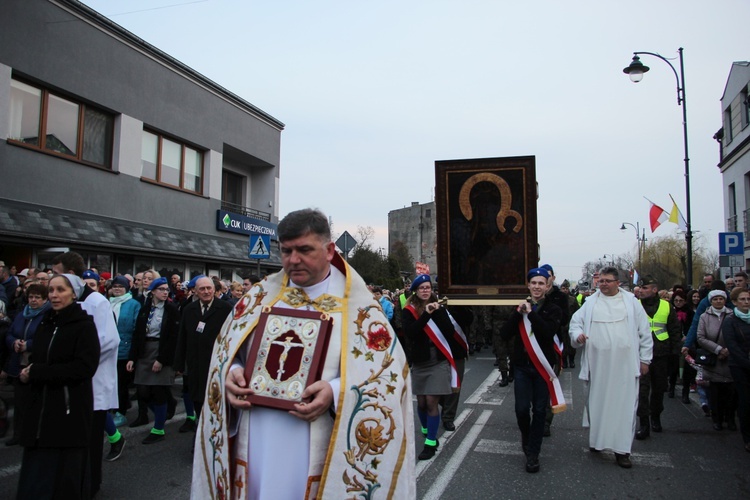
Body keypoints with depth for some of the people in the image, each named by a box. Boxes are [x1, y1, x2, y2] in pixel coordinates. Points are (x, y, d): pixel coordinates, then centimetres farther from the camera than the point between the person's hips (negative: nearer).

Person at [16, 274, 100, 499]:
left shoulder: (84, 326, -8)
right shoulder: (45, 323, 12)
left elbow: (84, 368, -17)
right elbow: (37, 362, 15)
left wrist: (36, 372, -14)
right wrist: (27, 373, -8)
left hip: (70, 410, -6)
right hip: (41, 410, 6)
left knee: (65, 472, 3)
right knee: (36, 473, 10)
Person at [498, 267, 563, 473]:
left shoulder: (553, 310, -1)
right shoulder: (520, 307, 6)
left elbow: (548, 332, -21)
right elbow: (504, 334, -4)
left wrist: (530, 312, -19)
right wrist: (518, 313, -13)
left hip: (543, 366, -1)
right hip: (522, 366, 2)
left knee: (539, 410, 4)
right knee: (521, 408, -1)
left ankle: (533, 453, 17)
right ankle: (526, 438, 30)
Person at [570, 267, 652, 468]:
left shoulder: (630, 301, 6)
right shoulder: (591, 302, 8)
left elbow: (644, 331, 7)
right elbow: (576, 322, 8)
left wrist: (645, 358, 5)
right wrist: (577, 335, -14)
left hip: (625, 364, -1)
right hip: (597, 363, 1)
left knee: (624, 404, 0)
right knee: (596, 402, 9)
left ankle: (622, 449, 7)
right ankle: (596, 439, 25)